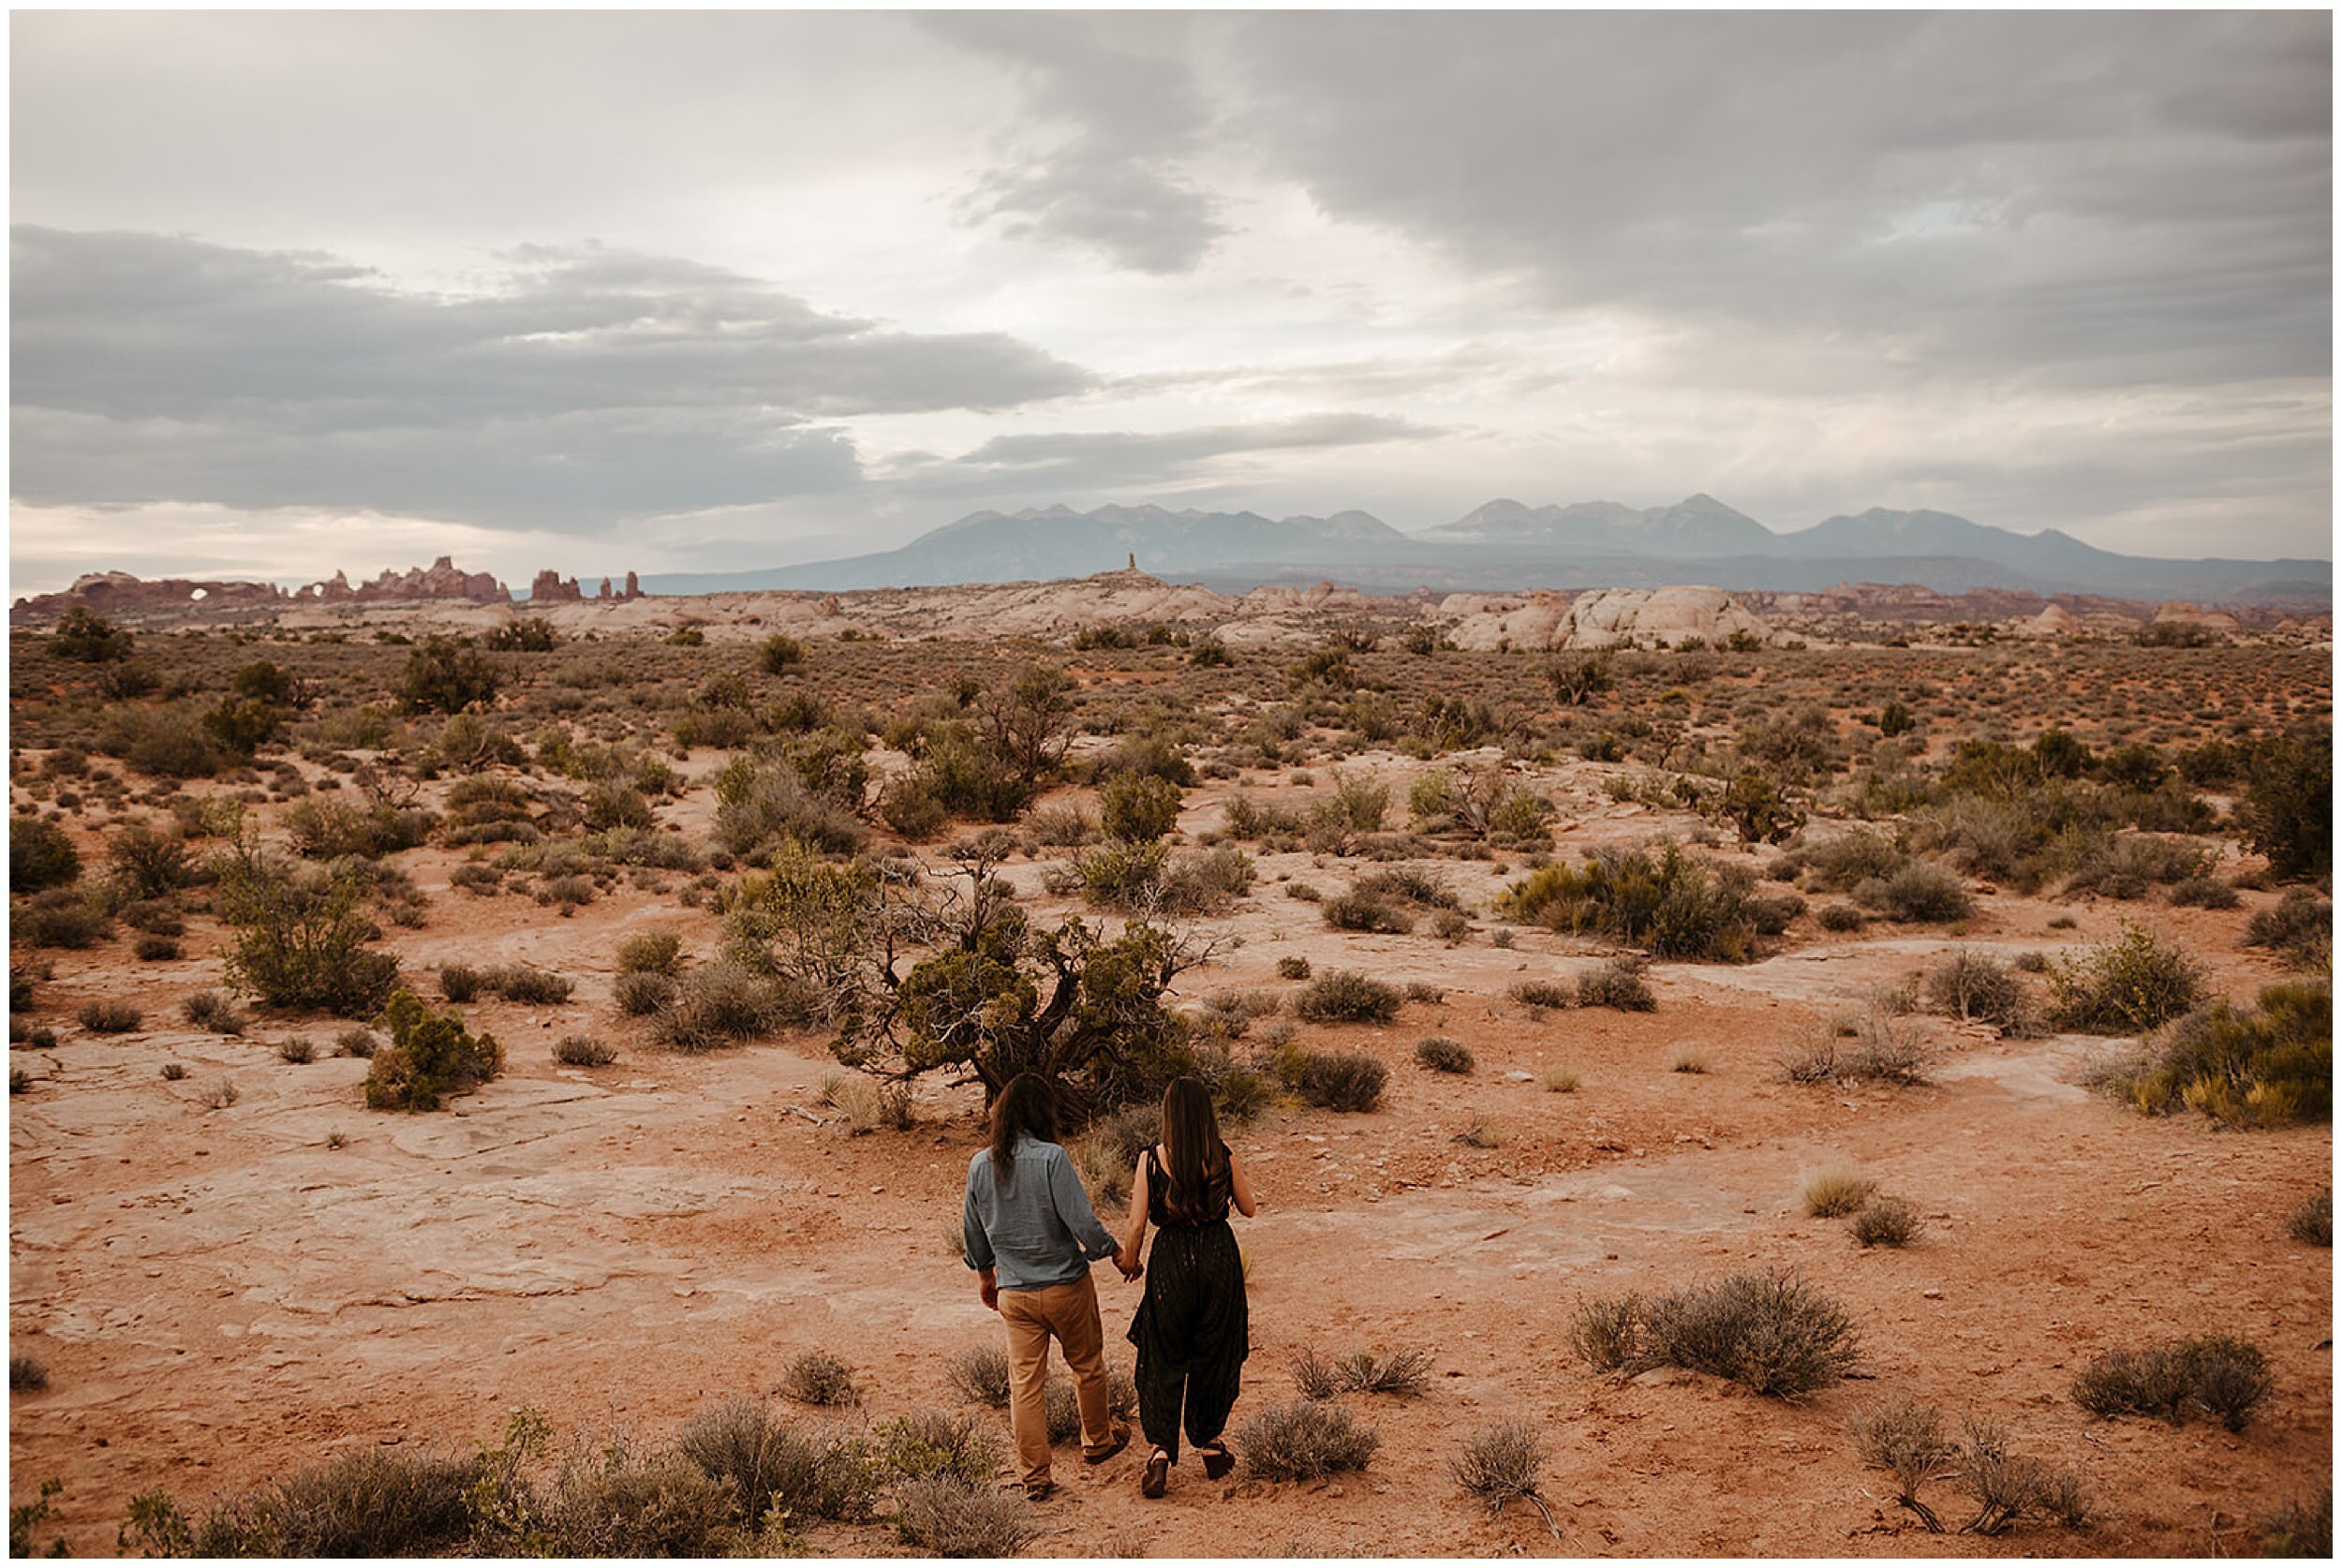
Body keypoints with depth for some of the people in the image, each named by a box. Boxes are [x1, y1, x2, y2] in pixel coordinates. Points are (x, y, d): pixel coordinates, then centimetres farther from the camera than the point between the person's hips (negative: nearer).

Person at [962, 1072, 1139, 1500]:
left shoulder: (981, 1164, -3)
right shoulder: (1051, 1158, -19)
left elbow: (973, 1230, 9)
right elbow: (1081, 1220, -21)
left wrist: (985, 1274, 24)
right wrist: (1118, 1254, -5)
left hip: (1014, 1294, 3)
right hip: (1066, 1287, -3)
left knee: (1025, 1383, 8)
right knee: (1088, 1367, 20)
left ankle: (1034, 1477, 11)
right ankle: (1098, 1442, 39)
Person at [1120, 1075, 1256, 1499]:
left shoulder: (1151, 1160, -11)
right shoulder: (1224, 1159, -8)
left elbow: (1137, 1225, -8)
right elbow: (1248, 1208, 7)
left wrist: (1129, 1262, 8)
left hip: (1171, 1264, -1)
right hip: (1219, 1260, 1)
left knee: (1163, 1359, 11)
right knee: (1213, 1355, 18)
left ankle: (1162, 1450, -2)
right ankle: (1209, 1444, 29)